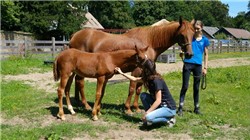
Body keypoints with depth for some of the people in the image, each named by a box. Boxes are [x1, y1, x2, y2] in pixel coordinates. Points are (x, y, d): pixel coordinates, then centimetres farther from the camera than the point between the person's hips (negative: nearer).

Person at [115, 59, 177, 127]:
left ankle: (169, 119, -5)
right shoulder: (148, 78, 2)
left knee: (148, 118, -28)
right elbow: (135, 79, 18)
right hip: (160, 105, 9)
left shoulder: (157, 81, -25)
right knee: (143, 95, 0)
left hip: (169, 108, -9)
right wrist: (122, 73, 22)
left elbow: (158, 101, -27)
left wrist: (146, 113, -26)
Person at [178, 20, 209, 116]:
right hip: (188, 64, -1)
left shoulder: (204, 40, 5)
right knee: (185, 86, -2)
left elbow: (206, 54, 9)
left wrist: (205, 67, 4)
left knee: (196, 88, 11)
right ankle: (180, 107, 5)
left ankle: (196, 108, 22)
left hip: (198, 65, 2)